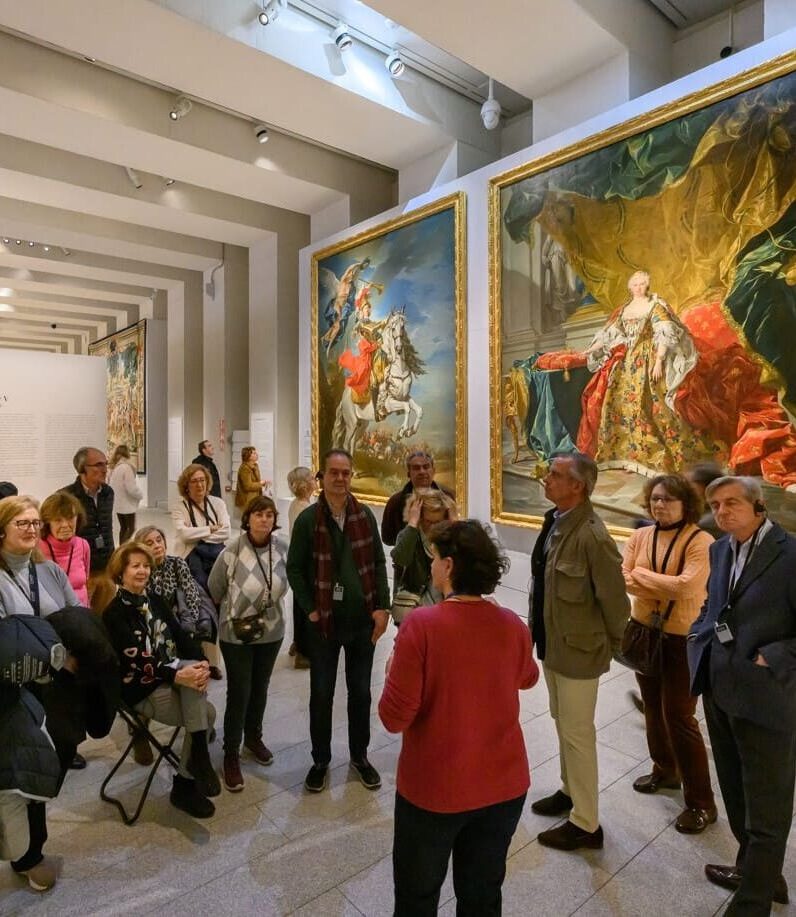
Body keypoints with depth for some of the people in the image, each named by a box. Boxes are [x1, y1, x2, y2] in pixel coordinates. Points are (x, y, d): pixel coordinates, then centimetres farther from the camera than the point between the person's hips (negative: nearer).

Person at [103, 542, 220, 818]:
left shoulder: (154, 601, 11)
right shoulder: (114, 613, -10)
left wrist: (201, 663, -17)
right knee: (206, 712, -24)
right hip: (142, 690, -6)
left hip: (171, 676, 6)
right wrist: (178, 676, -33)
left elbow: (181, 636, 3)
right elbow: (137, 661, -21)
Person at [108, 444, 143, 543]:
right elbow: (131, 488, -19)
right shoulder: (126, 467, -18)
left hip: (118, 504, 7)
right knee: (131, 528, 2)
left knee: (123, 528, 16)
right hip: (127, 504, -7)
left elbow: (111, 485, 10)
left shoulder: (114, 468, 5)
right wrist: (140, 495, -3)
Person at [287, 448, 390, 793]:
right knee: (321, 694, 12)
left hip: (362, 619, 2)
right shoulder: (308, 518, -9)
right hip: (325, 621, -2)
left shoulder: (365, 515, -2)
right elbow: (294, 568, -3)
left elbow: (378, 563, 3)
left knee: (360, 691, 15)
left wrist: (382, 607, -3)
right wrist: (310, 609, -8)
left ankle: (360, 755, 35)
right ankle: (320, 759, 32)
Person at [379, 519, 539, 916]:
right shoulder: (512, 625, -9)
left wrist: (394, 672, -2)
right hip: (504, 785, 4)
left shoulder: (421, 625, -24)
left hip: (434, 788, -4)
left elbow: (394, 717, -20)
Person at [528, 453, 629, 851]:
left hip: (578, 649, -8)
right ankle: (569, 790, 47)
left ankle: (585, 825, 27)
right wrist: (540, 631, 15)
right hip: (551, 642, 8)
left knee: (577, 733, 8)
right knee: (562, 724, 24)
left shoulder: (592, 536, -27)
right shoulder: (554, 519, 0)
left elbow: (614, 598, -20)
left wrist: (613, 645, -5)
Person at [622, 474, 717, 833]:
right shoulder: (640, 536, -1)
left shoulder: (701, 541, -16)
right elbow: (624, 579, -9)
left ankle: (701, 802, 17)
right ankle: (665, 770, 41)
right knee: (653, 708, 19)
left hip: (683, 640, -5)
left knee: (678, 716, -1)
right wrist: (667, 588, -21)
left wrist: (642, 575, -14)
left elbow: (686, 586, -26)